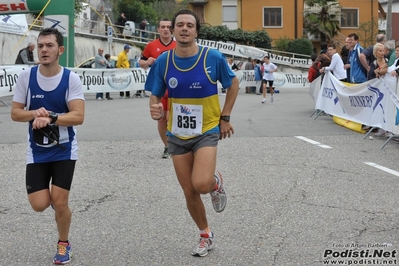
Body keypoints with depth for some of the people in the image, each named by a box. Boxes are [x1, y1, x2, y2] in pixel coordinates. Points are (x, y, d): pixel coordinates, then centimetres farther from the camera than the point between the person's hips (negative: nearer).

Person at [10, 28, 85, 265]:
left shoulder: (71, 78, -13)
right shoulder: (26, 76, -6)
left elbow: (78, 116, -20)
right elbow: (15, 113, -3)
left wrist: (50, 117, -32)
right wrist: (35, 114, -23)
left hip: (64, 150, -2)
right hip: (37, 152, 2)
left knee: (60, 203, -5)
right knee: (39, 205, -5)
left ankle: (64, 244, 23)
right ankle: (54, 196, 34)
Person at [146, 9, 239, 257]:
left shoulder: (213, 57, -14)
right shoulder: (163, 61, -8)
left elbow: (234, 84, 2)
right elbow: (155, 96, 1)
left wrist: (225, 117, -1)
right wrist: (155, 109, -23)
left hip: (206, 131, -3)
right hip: (177, 135, 3)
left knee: (202, 184, -23)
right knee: (190, 192, 8)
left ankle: (216, 181, 14)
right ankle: (206, 236, 31)